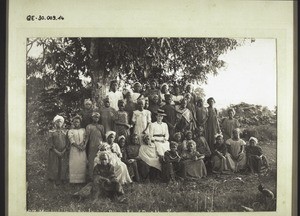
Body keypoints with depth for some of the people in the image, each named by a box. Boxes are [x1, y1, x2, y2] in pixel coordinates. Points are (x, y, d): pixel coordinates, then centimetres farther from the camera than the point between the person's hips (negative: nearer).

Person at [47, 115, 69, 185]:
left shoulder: (65, 131, 7)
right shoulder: (52, 132, 1)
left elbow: (67, 142, 5)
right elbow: (50, 143, -3)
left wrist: (64, 151, -8)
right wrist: (56, 151, -12)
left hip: (63, 152, 2)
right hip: (54, 153, -2)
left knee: (63, 167, 0)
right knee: (54, 167, -2)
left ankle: (62, 179, 10)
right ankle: (55, 180, 6)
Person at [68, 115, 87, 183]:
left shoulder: (83, 130, 15)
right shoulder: (70, 131, 9)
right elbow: (71, 140, -3)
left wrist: (83, 144, -15)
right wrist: (78, 146, -15)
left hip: (82, 150, 1)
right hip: (74, 149, -1)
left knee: (82, 163, -6)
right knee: (74, 164, -9)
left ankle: (82, 180, -4)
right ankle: (74, 180, -8)